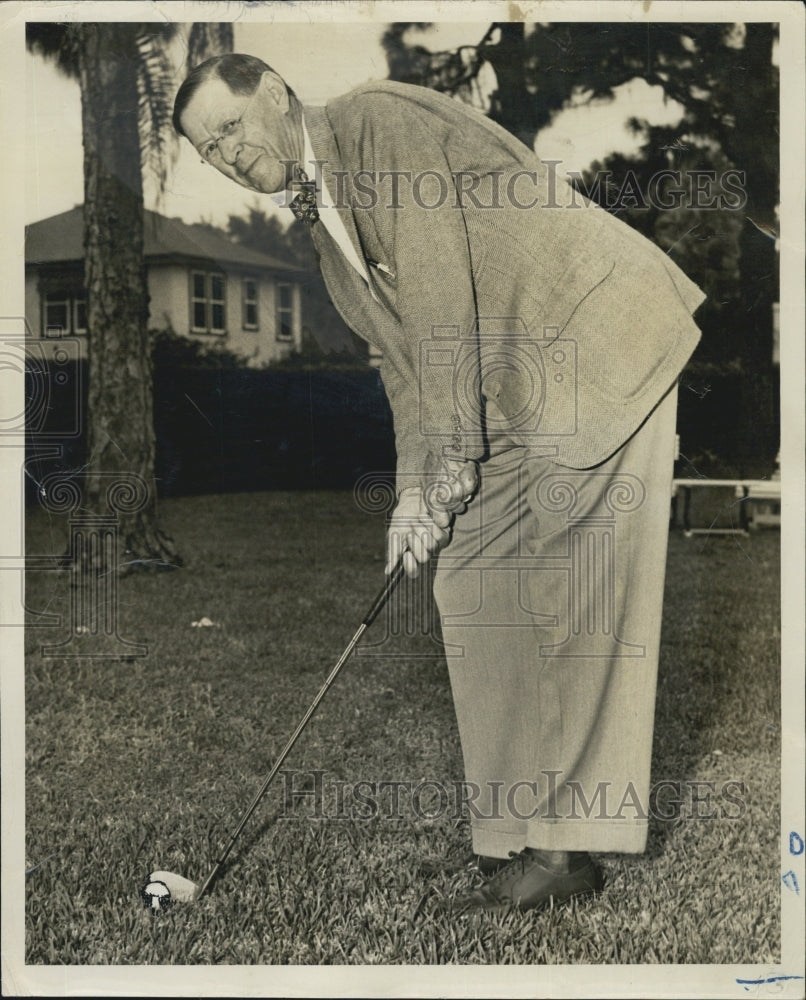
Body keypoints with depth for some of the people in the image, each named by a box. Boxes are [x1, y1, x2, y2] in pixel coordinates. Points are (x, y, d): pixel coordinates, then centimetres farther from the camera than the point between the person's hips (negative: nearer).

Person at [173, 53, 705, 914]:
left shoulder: (377, 120, -9)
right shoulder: (327, 235, 17)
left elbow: (442, 302, -17)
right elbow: (406, 358, 15)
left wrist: (452, 460, -17)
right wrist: (414, 490, 3)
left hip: (599, 338, -9)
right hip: (513, 393, 9)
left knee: (569, 596, -12)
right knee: (470, 581, 3)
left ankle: (567, 844, -5)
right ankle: (519, 839, 10)